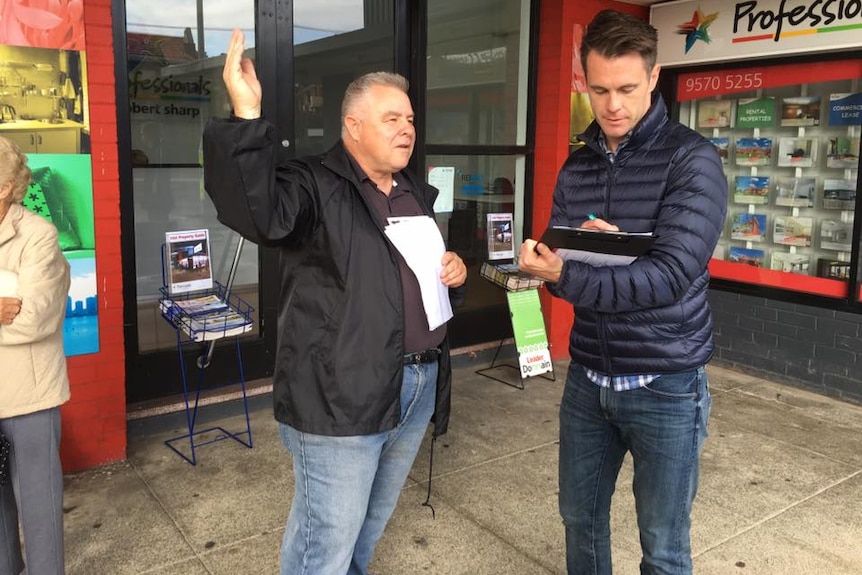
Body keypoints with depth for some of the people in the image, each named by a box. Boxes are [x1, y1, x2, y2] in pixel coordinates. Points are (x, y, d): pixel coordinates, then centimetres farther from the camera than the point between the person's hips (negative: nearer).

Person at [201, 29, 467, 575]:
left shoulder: (418, 193, 14)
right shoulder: (314, 184, -10)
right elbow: (254, 212, -31)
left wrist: (455, 270, 5)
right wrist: (247, 115, -40)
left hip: (418, 386, 8)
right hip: (340, 395, -7)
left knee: (372, 522, 24)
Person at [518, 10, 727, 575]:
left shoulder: (692, 159, -12)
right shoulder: (576, 167, 6)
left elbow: (670, 276, -22)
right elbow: (554, 262, 1)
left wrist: (568, 275, -24)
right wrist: (594, 252, -20)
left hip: (665, 386, -5)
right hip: (588, 379, 5)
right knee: (581, 518, 20)